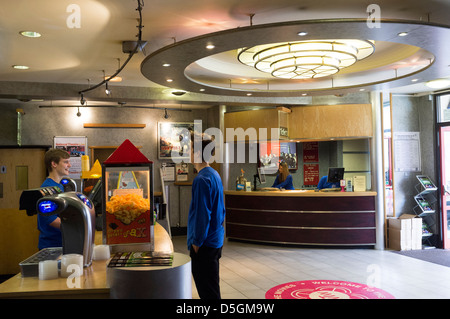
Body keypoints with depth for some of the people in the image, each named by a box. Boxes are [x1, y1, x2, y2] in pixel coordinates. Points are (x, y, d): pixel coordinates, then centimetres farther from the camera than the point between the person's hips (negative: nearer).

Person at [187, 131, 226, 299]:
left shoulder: (202, 179, -19)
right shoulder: (215, 175, 11)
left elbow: (202, 214, -21)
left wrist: (196, 242, -13)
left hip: (205, 245, -10)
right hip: (216, 241, 10)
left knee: (208, 292, 0)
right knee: (211, 289, 20)